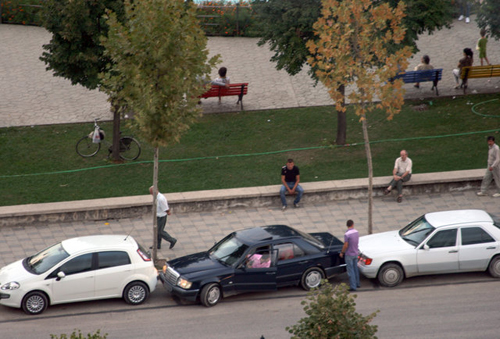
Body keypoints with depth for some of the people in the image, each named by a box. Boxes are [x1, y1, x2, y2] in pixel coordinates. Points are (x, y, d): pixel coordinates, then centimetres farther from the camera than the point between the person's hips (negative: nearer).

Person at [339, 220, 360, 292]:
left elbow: (345, 245, -21)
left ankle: (353, 286, 2)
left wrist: (342, 252, -6)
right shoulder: (356, 232, -2)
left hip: (349, 254, -7)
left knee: (350, 271, 0)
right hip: (356, 253, 7)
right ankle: (357, 284, 31)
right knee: (355, 269, 20)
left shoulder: (347, 234, -24)